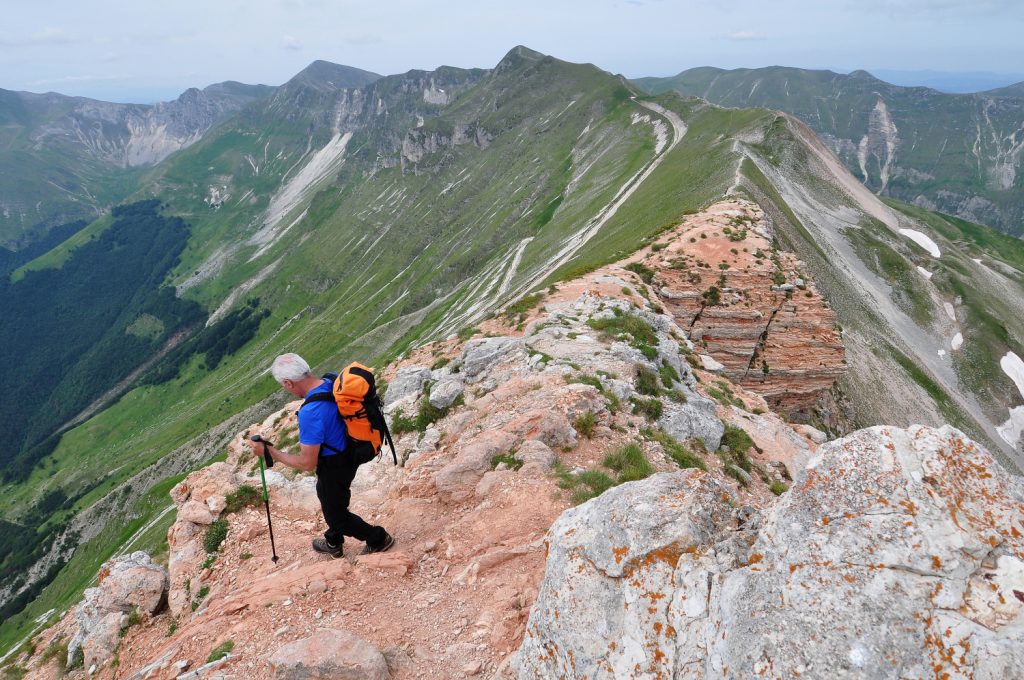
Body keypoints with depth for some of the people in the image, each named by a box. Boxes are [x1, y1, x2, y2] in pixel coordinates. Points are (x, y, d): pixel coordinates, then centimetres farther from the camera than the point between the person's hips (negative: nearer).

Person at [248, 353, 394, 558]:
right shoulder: (334, 381, -12)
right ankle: (334, 543, 53)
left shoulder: (310, 412, -37)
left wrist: (269, 451, -18)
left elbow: (307, 463, -28)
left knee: (336, 513, 18)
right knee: (327, 497, 31)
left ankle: (378, 539, 35)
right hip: (350, 453, 8)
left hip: (334, 466, -8)